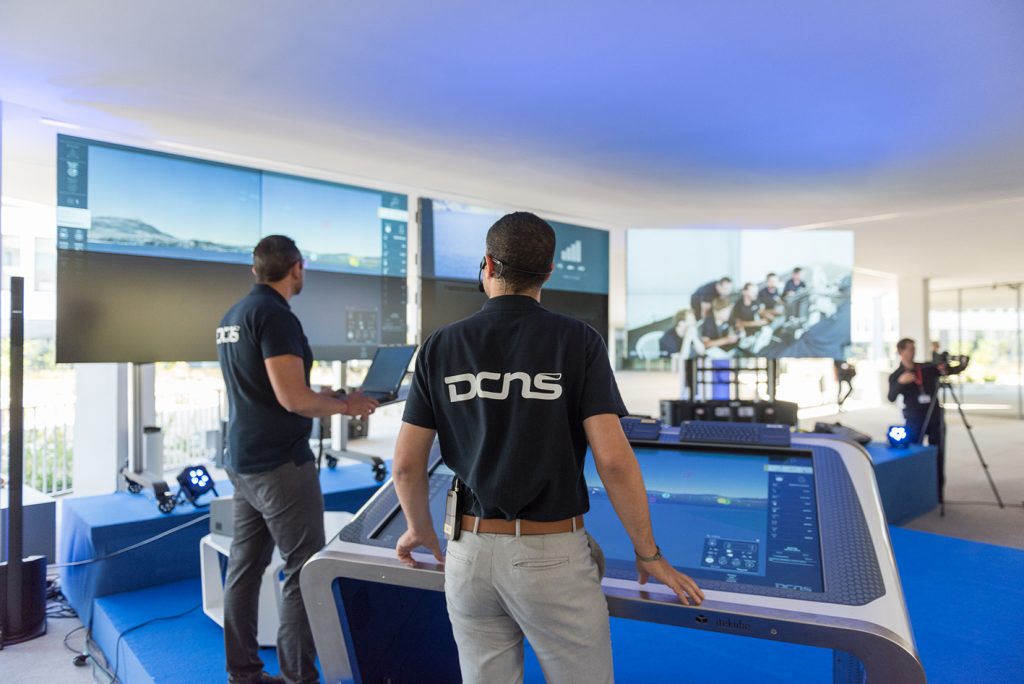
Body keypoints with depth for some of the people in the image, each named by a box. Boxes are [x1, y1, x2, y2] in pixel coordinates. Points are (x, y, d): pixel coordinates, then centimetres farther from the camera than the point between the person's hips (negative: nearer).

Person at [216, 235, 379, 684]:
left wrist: (321, 397, 23)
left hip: (242, 461, 9)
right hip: (280, 464, -9)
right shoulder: (274, 314, -16)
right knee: (304, 571, 1)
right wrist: (344, 406, -6)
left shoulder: (233, 316, 12)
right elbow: (292, 398, -22)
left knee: (244, 568, 14)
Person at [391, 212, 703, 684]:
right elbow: (613, 459, -15)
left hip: (471, 550, 3)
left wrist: (420, 529, 19)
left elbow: (406, 462, 1)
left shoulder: (440, 346, -1)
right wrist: (648, 553, -1)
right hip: (552, 556, -3)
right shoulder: (578, 341, -9)